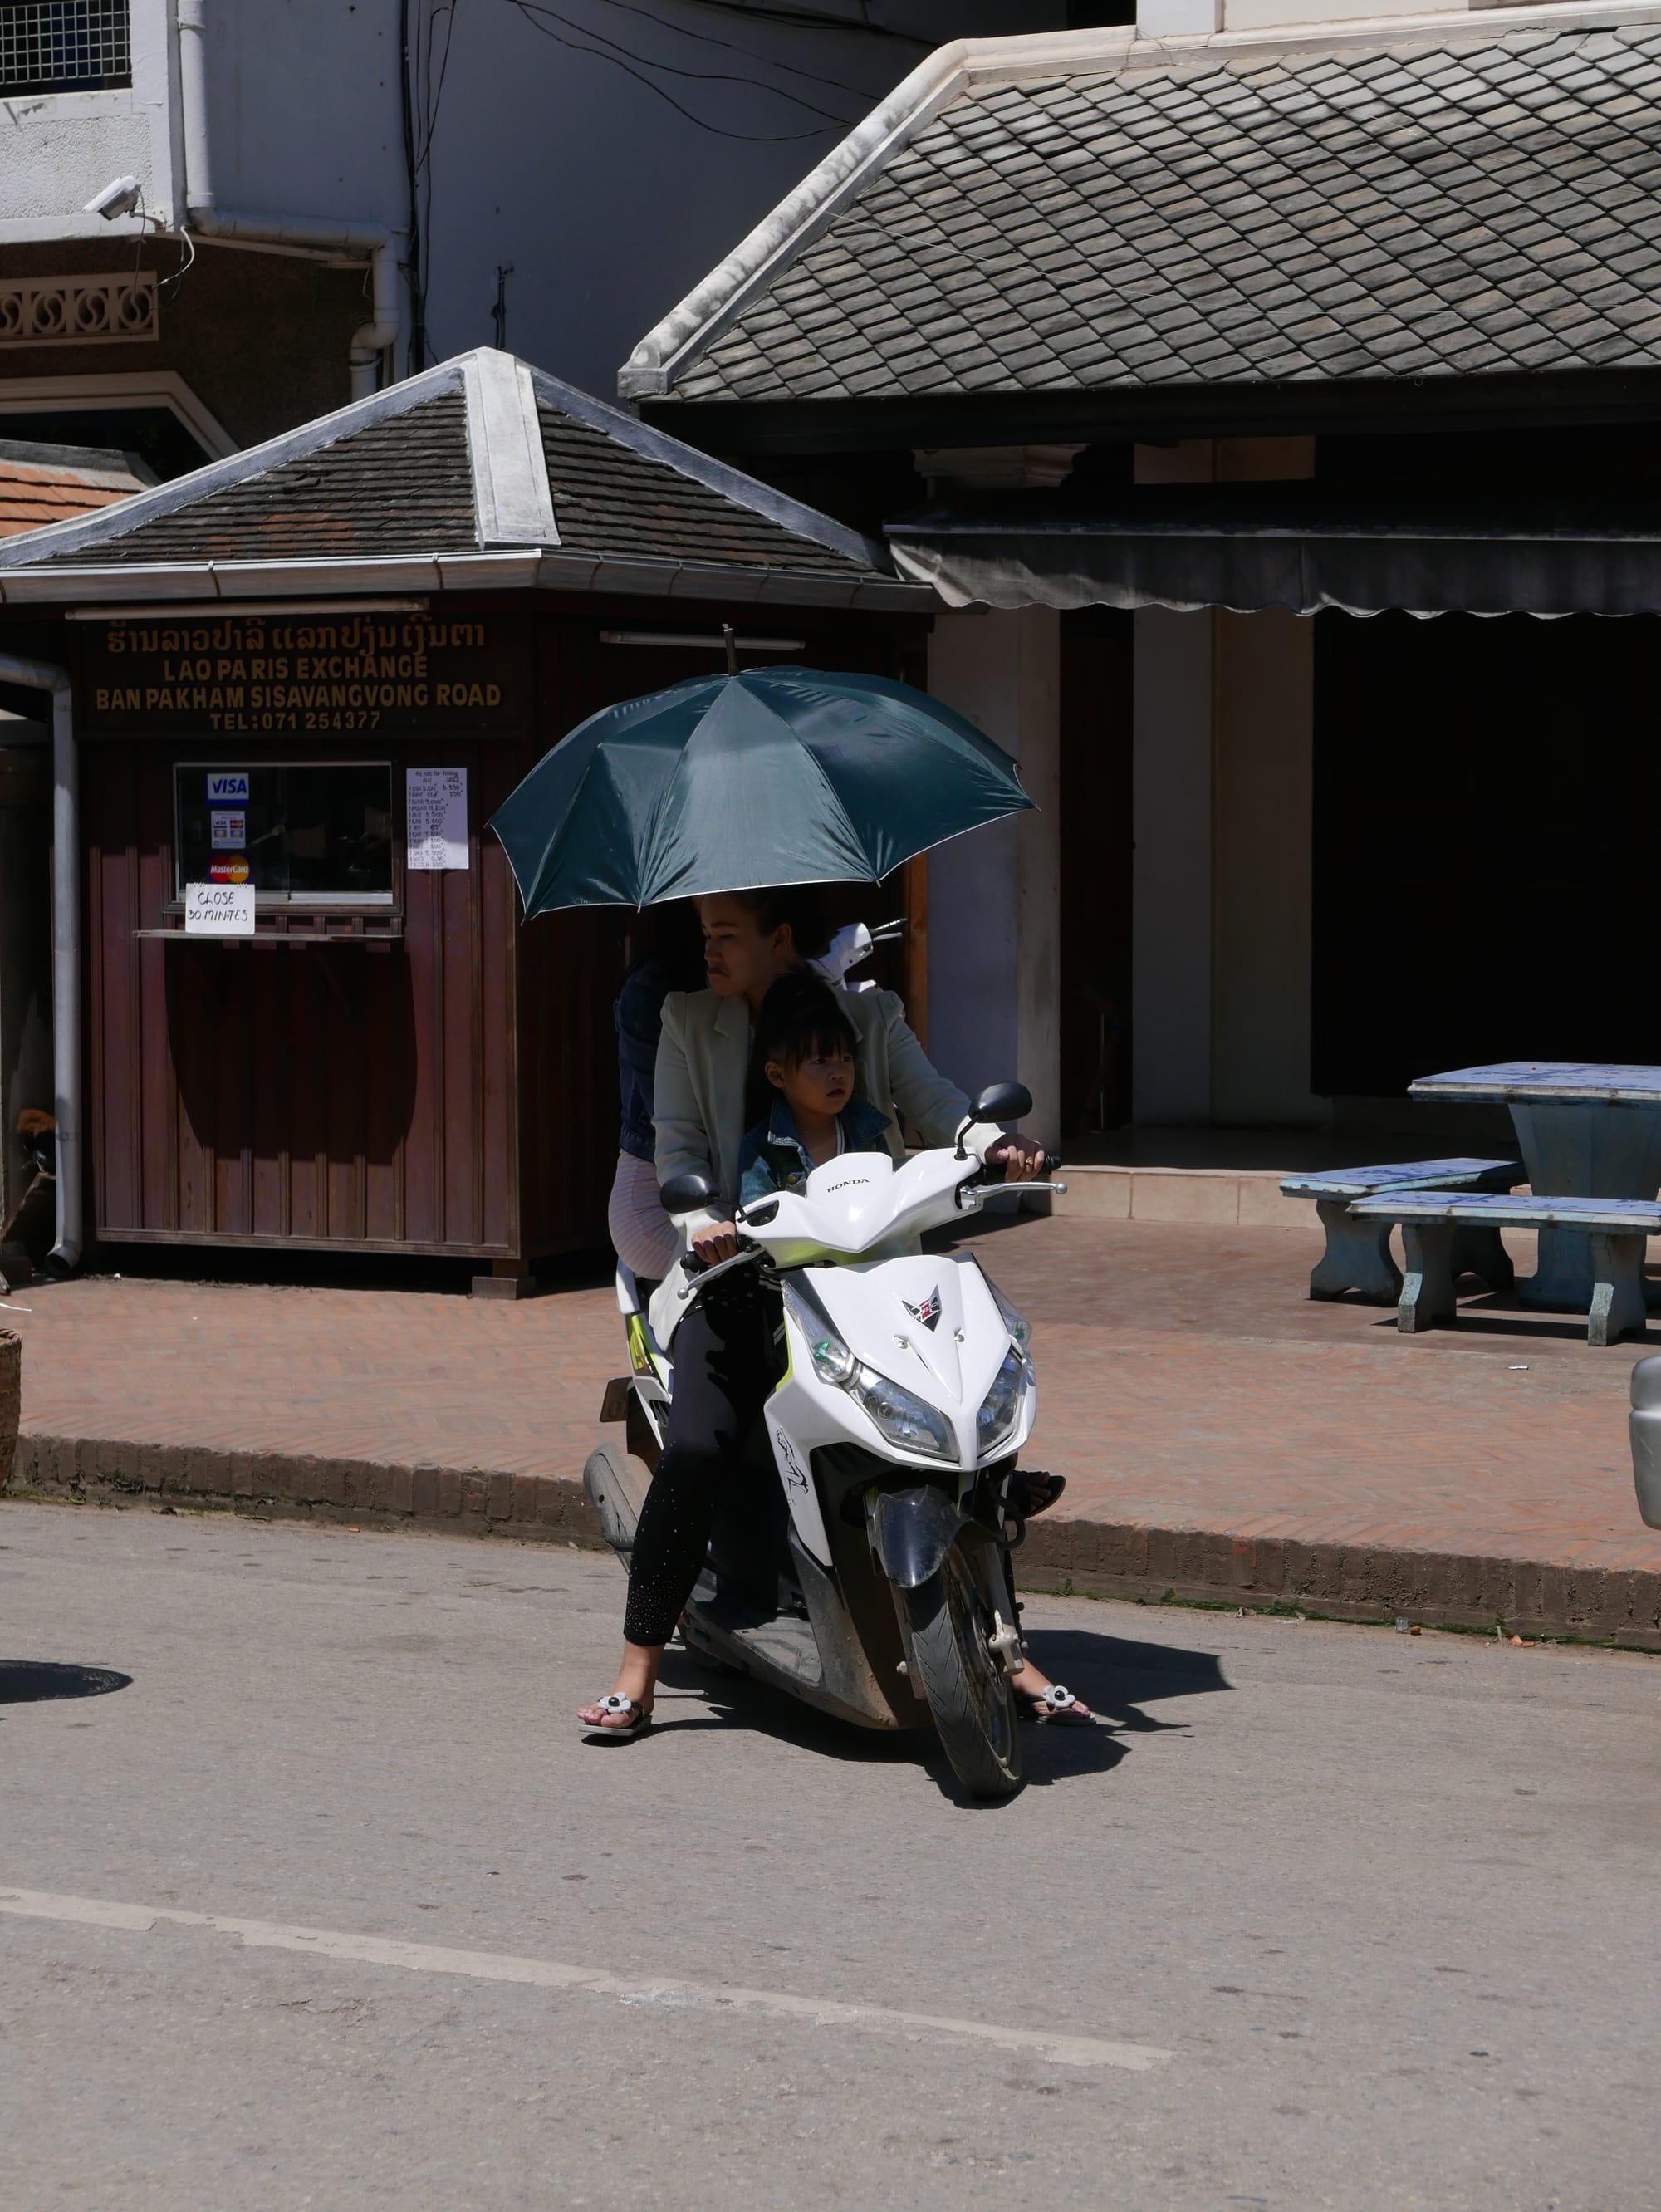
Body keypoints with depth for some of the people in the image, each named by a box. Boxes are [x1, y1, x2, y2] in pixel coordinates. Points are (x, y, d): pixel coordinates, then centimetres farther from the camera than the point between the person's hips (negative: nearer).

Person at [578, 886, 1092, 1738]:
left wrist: (994, 1143, -22)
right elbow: (679, 1146, 3)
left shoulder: (870, 1015, 11)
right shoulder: (689, 1021, 10)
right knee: (696, 1450, -22)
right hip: (740, 1267, -1)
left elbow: (933, 1102, 0)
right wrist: (699, 1219, -18)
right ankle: (636, 1673, -14)